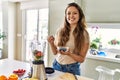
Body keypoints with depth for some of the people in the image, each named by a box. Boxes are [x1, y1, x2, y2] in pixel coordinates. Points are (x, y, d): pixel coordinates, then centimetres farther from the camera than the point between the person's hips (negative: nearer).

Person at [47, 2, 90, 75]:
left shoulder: (84, 34, -11)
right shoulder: (60, 30, -5)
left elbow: (82, 59, -8)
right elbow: (55, 52, 3)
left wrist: (69, 54, -24)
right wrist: (51, 43, -15)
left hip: (72, 69, -2)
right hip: (57, 66, 3)